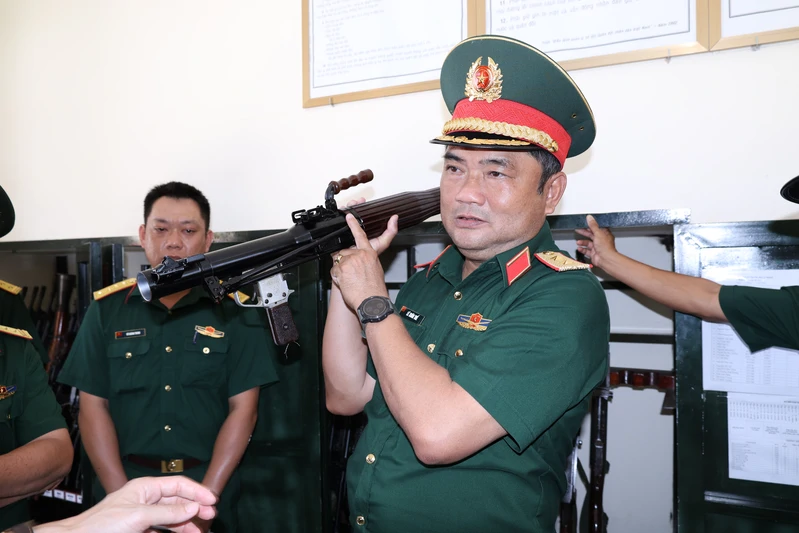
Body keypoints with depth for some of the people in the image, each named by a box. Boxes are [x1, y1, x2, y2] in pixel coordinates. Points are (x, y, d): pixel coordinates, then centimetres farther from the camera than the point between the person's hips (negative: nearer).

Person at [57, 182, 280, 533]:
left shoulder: (235, 310, -4)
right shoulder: (107, 309, 1)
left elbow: (243, 408, -7)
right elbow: (93, 406, -1)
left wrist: (205, 497, -14)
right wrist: (124, 500, -10)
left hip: (208, 485, -1)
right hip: (124, 484, 1)